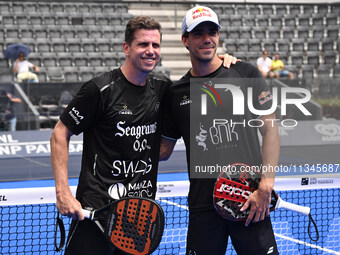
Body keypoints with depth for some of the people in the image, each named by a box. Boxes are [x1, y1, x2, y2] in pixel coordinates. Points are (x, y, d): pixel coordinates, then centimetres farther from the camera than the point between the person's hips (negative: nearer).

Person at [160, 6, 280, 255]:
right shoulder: (175, 93, 9)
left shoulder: (246, 74, 2)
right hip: (203, 204, 2)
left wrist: (265, 187, -8)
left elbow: (270, 130, 1)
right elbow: (164, 149, 18)